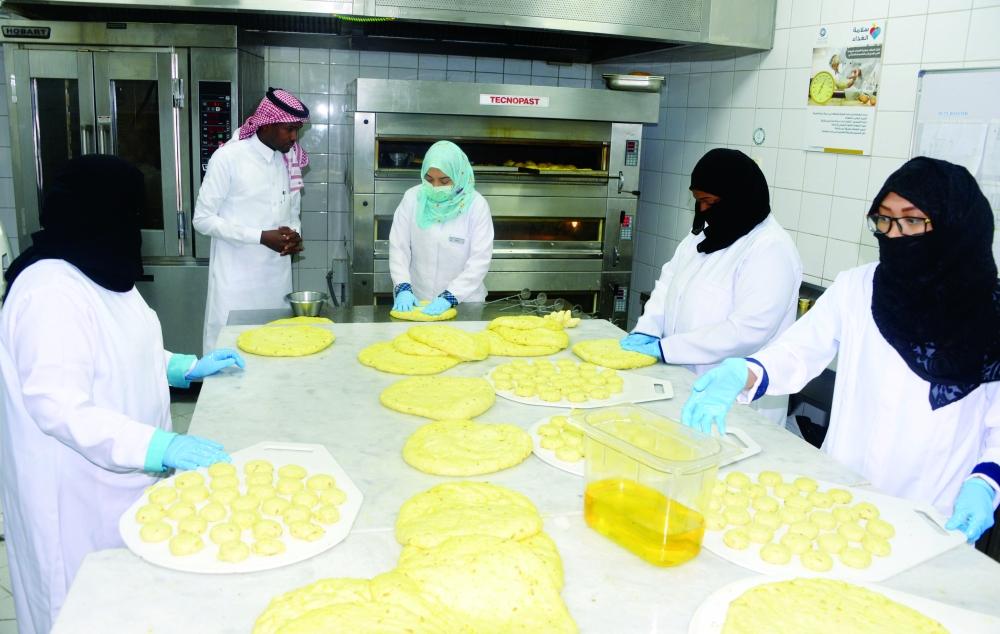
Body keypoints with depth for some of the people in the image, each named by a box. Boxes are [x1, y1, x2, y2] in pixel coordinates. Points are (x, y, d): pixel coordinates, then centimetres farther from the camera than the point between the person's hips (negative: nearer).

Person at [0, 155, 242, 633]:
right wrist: (162, 446, -37)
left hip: (119, 471, 9)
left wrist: (188, 367, 9)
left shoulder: (99, 271, 5)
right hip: (77, 485, -9)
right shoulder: (51, 293, -27)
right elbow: (59, 408, -31)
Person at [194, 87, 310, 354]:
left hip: (278, 277, 5)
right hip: (236, 280, -5)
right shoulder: (228, 157, -9)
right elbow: (203, 219, -9)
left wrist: (294, 235, -6)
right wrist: (261, 237, -17)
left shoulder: (291, 160, 7)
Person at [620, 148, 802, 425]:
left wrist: (665, 348, -23)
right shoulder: (704, 232, 8)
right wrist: (648, 329, -8)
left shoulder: (772, 249, -18)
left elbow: (749, 329, -26)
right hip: (685, 382, 7)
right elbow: (669, 280, 10)